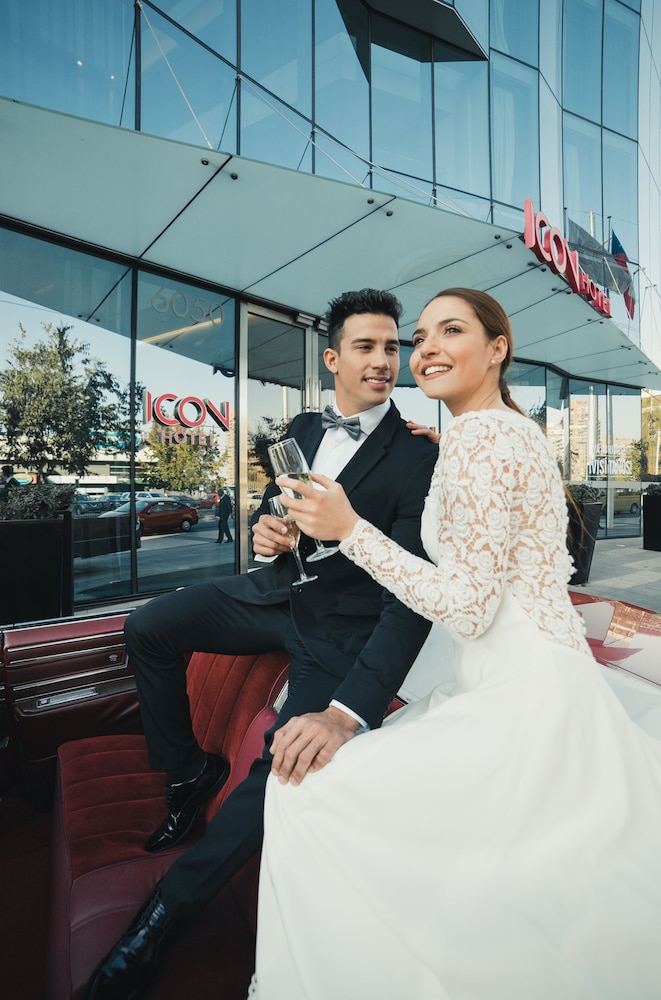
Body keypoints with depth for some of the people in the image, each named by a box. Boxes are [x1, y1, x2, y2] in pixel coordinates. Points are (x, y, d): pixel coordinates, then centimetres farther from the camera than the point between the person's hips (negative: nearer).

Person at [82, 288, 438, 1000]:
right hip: (277, 591, 6)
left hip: (344, 627, -5)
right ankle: (188, 772, 19)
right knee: (147, 629, -2)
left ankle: (169, 907, 7)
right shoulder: (302, 429, 5)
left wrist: (349, 711, -37)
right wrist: (263, 527, -13)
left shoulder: (417, 456, -16)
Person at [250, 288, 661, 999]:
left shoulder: (478, 435, -18)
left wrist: (350, 529, -18)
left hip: (518, 697, -10)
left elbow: (468, 605, -20)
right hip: (539, 684, 10)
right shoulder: (510, 429, 13)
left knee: (307, 795, -12)